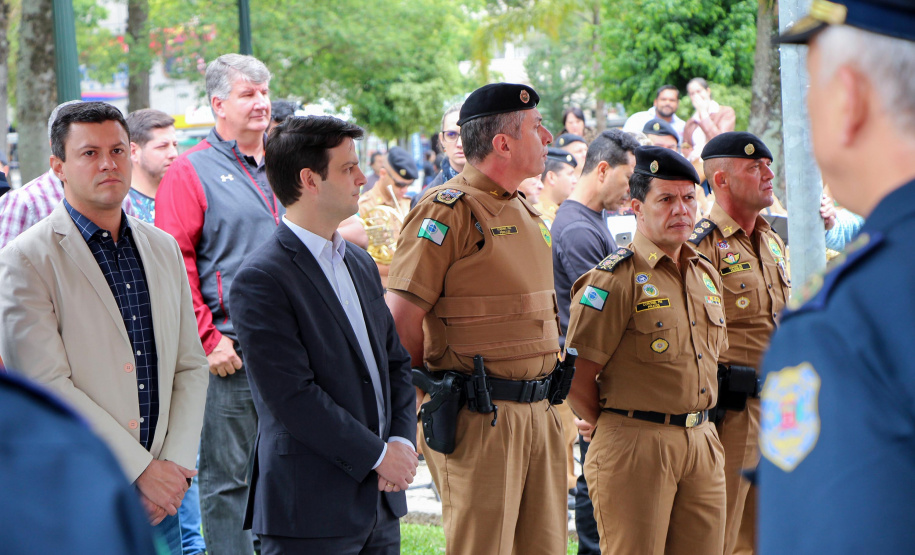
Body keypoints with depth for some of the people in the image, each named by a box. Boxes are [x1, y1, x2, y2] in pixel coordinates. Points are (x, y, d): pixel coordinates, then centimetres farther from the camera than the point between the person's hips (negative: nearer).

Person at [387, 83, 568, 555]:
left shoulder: (524, 212, 16)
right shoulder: (449, 211, -12)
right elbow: (400, 321, -14)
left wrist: (545, 395, 18)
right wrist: (442, 388, -3)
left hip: (539, 412, 8)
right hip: (480, 421, -8)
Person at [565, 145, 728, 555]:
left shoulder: (706, 275, 14)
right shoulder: (614, 280, -10)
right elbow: (577, 380, -11)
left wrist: (695, 424, 17)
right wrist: (617, 431, -1)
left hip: (702, 444, 7)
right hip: (636, 448, -7)